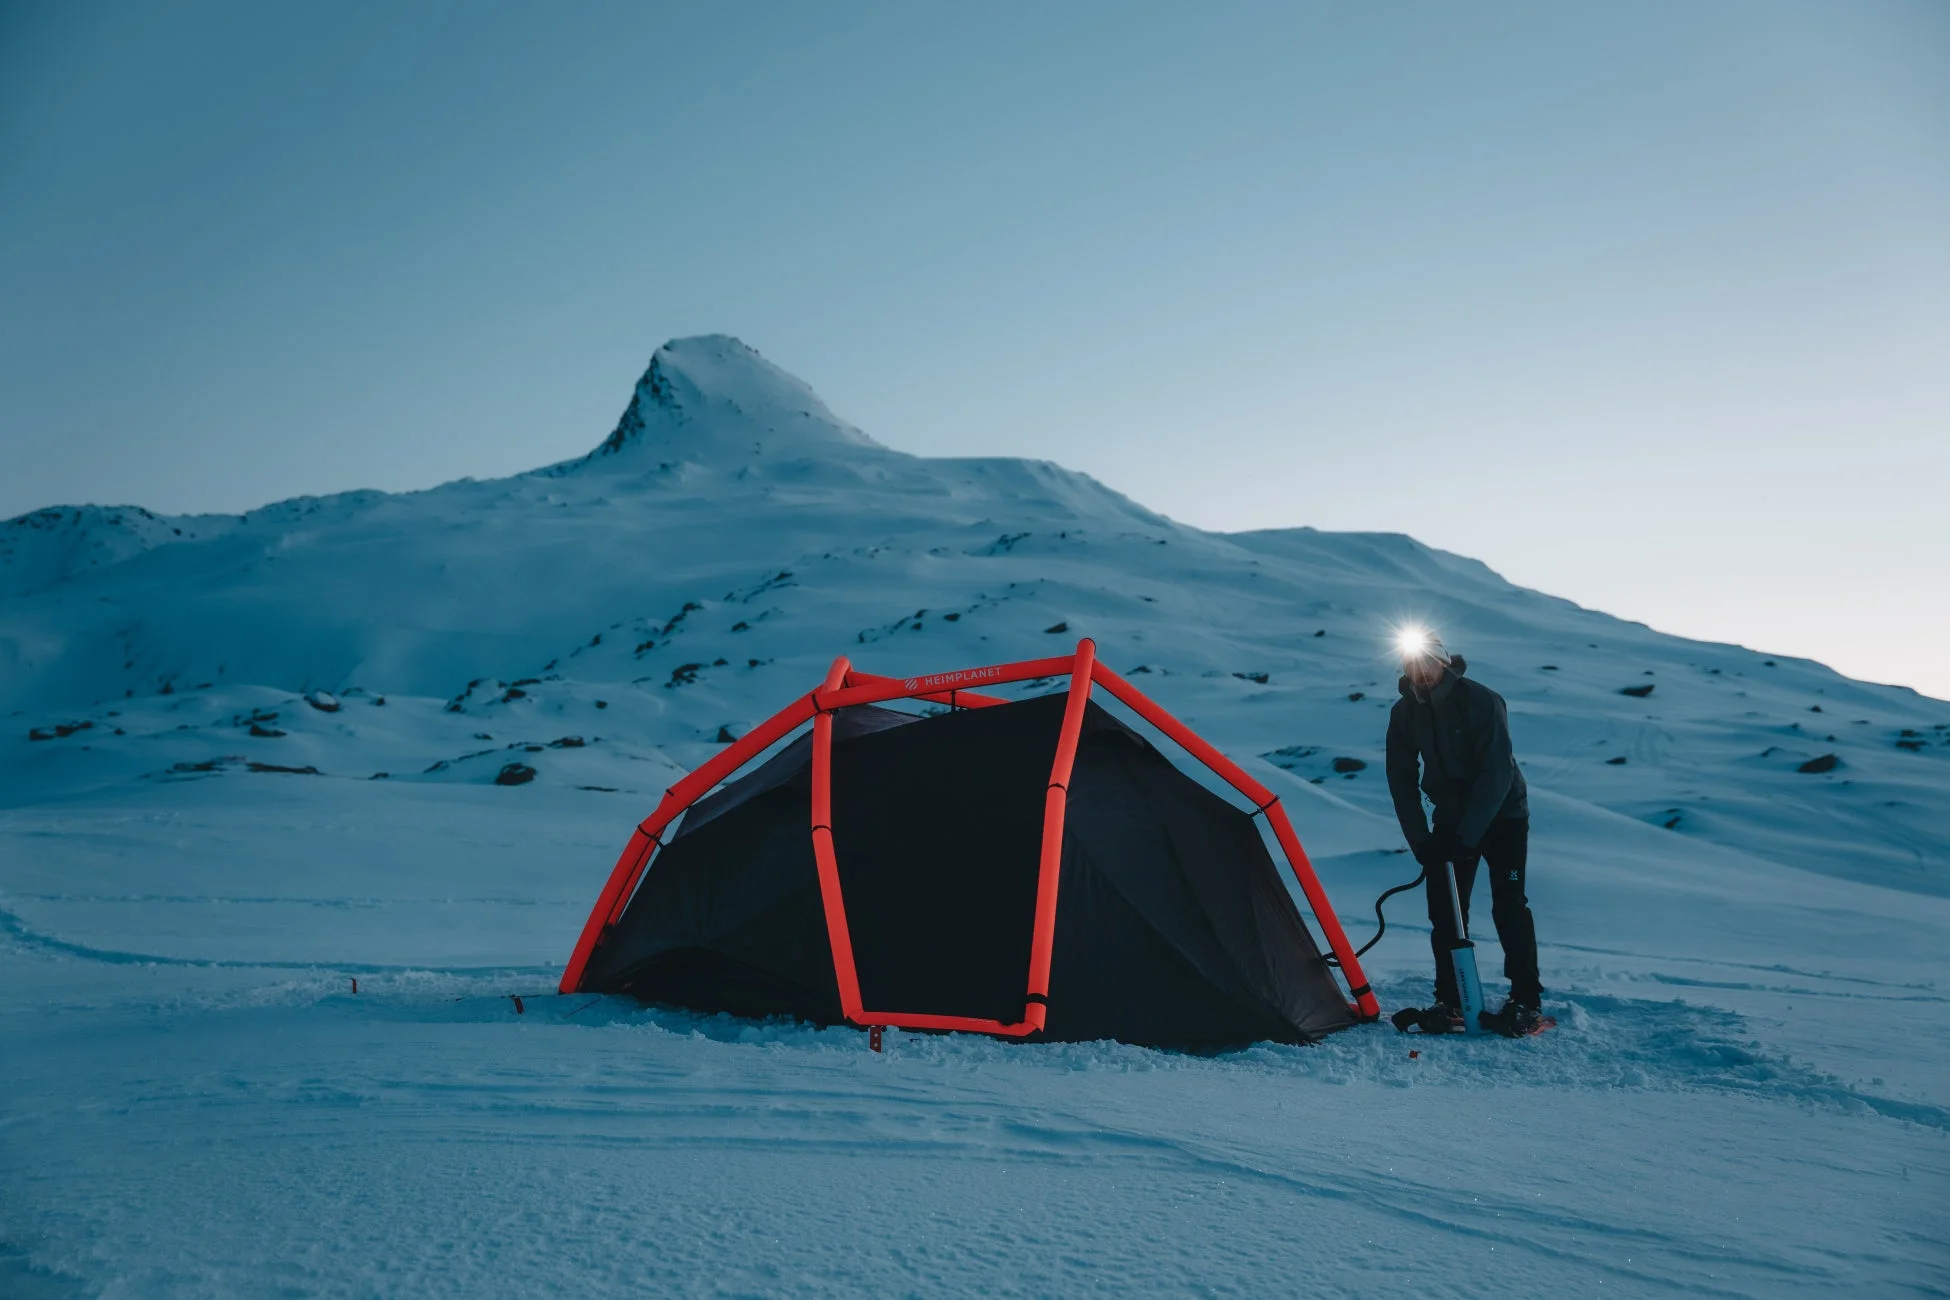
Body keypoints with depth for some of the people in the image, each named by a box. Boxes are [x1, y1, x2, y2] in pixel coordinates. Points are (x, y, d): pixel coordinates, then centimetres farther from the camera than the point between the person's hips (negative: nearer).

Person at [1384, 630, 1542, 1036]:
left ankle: (1526, 1001, 1)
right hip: (1451, 818, 4)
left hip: (1503, 815, -4)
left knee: (1508, 905, -8)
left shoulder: (1482, 701, -21)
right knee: (1444, 909, -1)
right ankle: (1449, 1002, 7)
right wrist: (1420, 841, -10)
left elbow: (1497, 773, -25)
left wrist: (1465, 836, -28)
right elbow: (1402, 781, -2)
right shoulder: (1404, 712, -6)